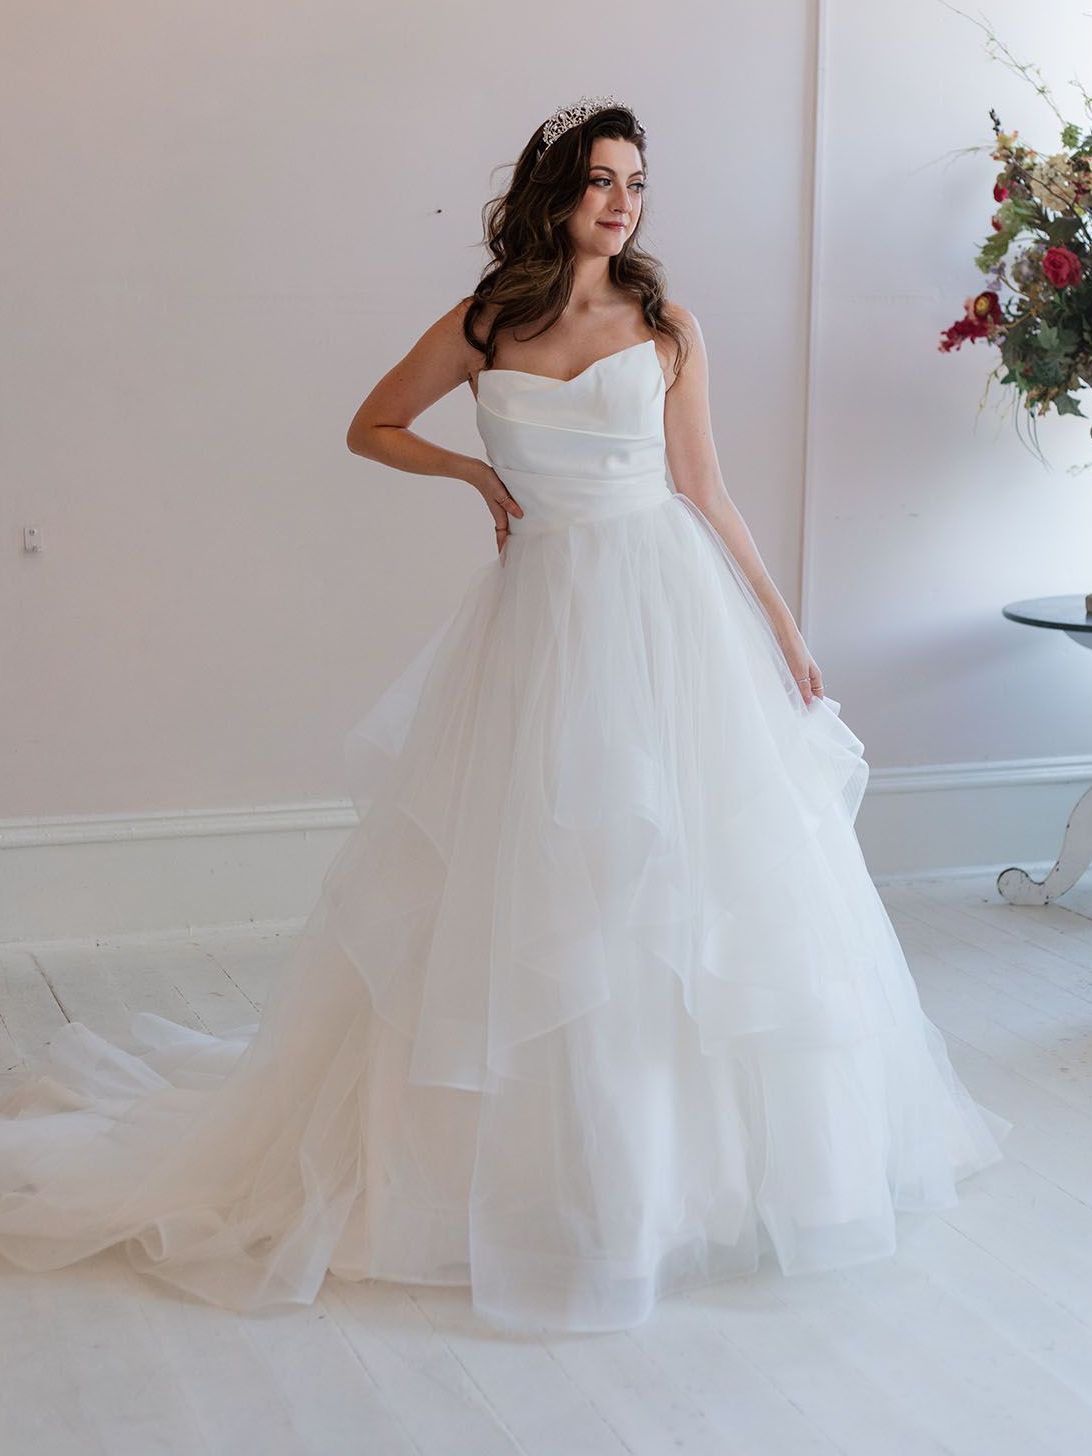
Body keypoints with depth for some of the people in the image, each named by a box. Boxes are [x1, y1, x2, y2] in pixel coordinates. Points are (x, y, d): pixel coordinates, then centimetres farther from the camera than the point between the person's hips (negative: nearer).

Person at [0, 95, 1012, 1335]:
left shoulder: (667, 329, 3)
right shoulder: (482, 327, 4)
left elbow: (704, 493, 4)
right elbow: (371, 428, 17)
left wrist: (785, 631, 3)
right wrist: (473, 471, 2)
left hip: (669, 618, 0)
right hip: (539, 617, 0)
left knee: (676, 884, 4)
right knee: (523, 887, 3)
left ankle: (699, 1152, 21)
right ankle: (540, 1163, 18)